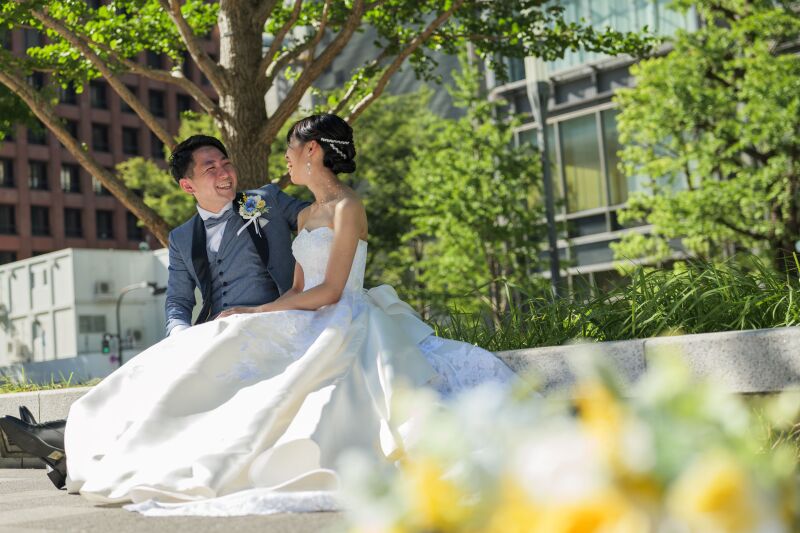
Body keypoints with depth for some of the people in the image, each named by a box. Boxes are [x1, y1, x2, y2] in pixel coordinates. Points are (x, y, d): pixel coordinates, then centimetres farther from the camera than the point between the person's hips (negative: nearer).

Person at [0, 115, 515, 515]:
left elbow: (330, 290, -16)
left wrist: (255, 311, -13)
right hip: (309, 327, 9)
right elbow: (297, 289, 16)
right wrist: (256, 317, -2)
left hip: (342, 330, -9)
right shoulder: (306, 215, 20)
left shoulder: (347, 207, -9)